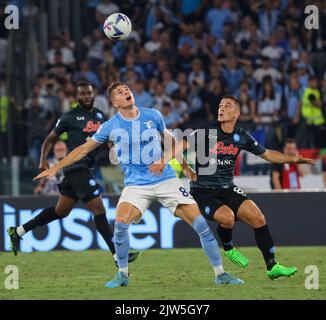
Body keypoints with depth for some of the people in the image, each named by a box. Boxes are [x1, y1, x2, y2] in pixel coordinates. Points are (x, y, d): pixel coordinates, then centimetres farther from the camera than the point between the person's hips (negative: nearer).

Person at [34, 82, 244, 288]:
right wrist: (55, 168, 4)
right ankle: (122, 274, -6)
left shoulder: (153, 115, 0)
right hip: (136, 184, -1)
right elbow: (84, 149, 7)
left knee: (200, 223, -10)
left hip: (166, 180, 1)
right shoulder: (111, 126, -2)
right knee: (121, 222, -26)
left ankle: (220, 274, 3)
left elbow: (169, 139, 18)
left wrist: (185, 166, 23)